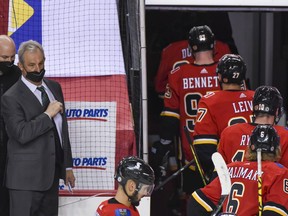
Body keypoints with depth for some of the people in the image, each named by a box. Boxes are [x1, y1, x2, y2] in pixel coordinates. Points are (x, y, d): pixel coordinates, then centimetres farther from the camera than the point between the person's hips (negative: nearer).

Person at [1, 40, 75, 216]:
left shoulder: (54, 87, 12)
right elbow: (21, 134, -23)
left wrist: (68, 166, 19)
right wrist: (48, 114, -17)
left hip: (52, 175, 7)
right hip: (26, 178, -6)